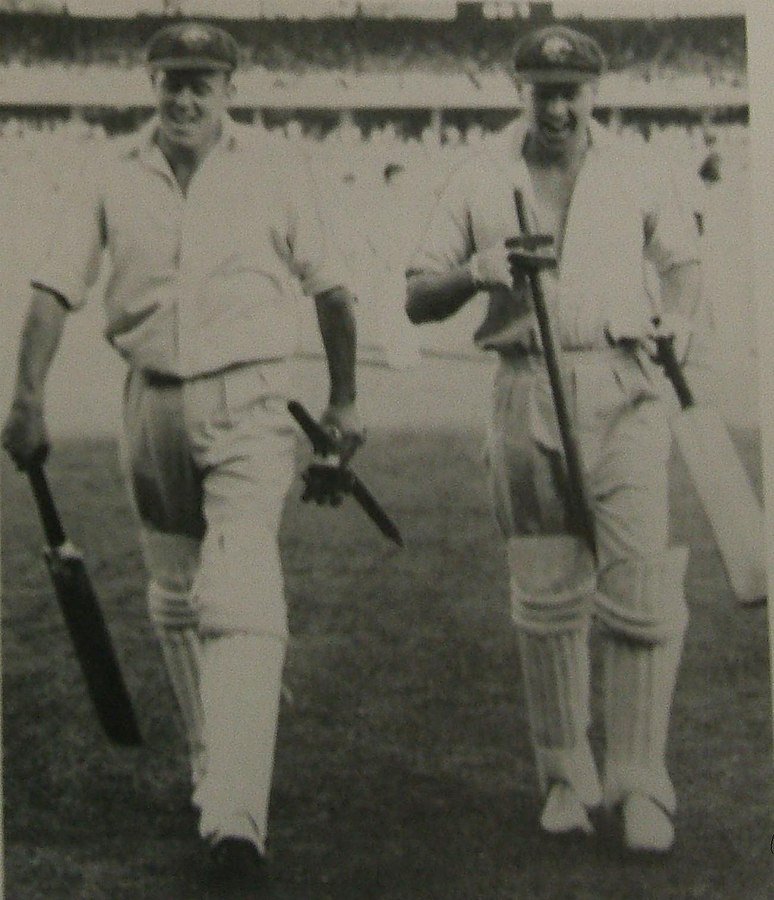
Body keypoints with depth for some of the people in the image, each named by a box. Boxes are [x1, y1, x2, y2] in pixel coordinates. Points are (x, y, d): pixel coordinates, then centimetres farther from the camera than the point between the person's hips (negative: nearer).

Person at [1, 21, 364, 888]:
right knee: (174, 599, 13)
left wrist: (343, 399, 9)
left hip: (246, 403, -3)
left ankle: (235, 816, -21)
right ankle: (208, 765, 32)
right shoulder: (110, 177, 3)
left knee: (239, 597, -16)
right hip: (152, 401, 3)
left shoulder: (273, 175, 0)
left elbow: (329, 289, 9)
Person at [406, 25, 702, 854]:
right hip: (526, 397, 1)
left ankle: (640, 787, -1)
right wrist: (474, 272, -12)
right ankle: (568, 778, 18)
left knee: (641, 595, -9)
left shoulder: (636, 174, 12)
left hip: (624, 390, -1)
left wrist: (678, 314, 2)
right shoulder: (480, 180, 10)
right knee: (544, 599, 5)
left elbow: (682, 257, 24)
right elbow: (417, 300, 9)